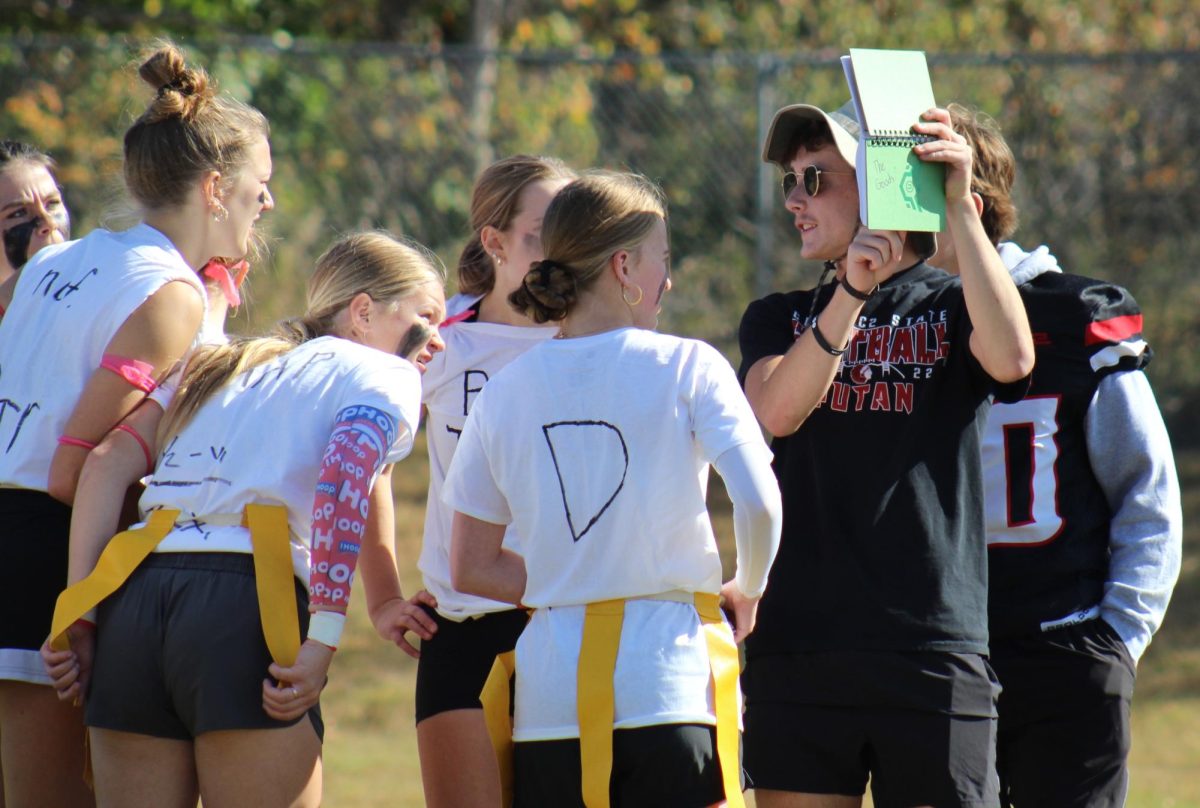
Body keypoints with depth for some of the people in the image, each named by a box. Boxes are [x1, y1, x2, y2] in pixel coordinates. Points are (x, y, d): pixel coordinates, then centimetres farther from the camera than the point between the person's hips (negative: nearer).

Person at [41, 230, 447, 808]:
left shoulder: (225, 365, 30)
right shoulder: (386, 377, 12)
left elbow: (109, 462, 16)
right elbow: (345, 479, -10)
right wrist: (323, 641, -15)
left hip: (132, 602, 6)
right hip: (248, 604, -6)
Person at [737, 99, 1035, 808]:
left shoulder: (950, 309, 8)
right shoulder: (782, 319, 16)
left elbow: (1012, 361, -16)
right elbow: (776, 410, -6)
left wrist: (960, 209, -17)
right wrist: (851, 293, -18)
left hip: (934, 653, -3)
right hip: (799, 655, 3)